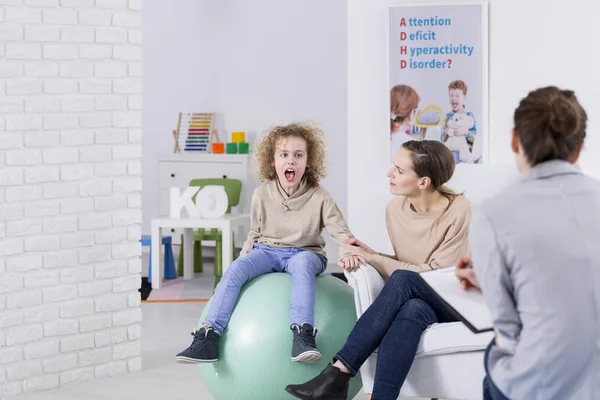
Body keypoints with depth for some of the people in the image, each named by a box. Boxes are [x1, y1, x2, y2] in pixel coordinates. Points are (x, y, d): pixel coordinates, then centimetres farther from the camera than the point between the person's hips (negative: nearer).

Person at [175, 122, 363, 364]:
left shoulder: (319, 197, -3)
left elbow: (341, 231, -8)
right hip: (266, 251, 3)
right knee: (236, 268, -27)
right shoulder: (262, 194, 4)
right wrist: (242, 259, 7)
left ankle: (303, 334, -48)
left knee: (302, 263, -39)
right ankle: (209, 336, -30)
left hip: (305, 252, -2)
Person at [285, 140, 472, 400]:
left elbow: (434, 275, -17)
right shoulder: (395, 209, 0)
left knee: (403, 280, -34)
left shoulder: (458, 210, -17)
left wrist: (372, 259, -19)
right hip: (416, 300, 4)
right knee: (410, 310, -36)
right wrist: (370, 254, -9)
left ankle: (339, 372, -39)